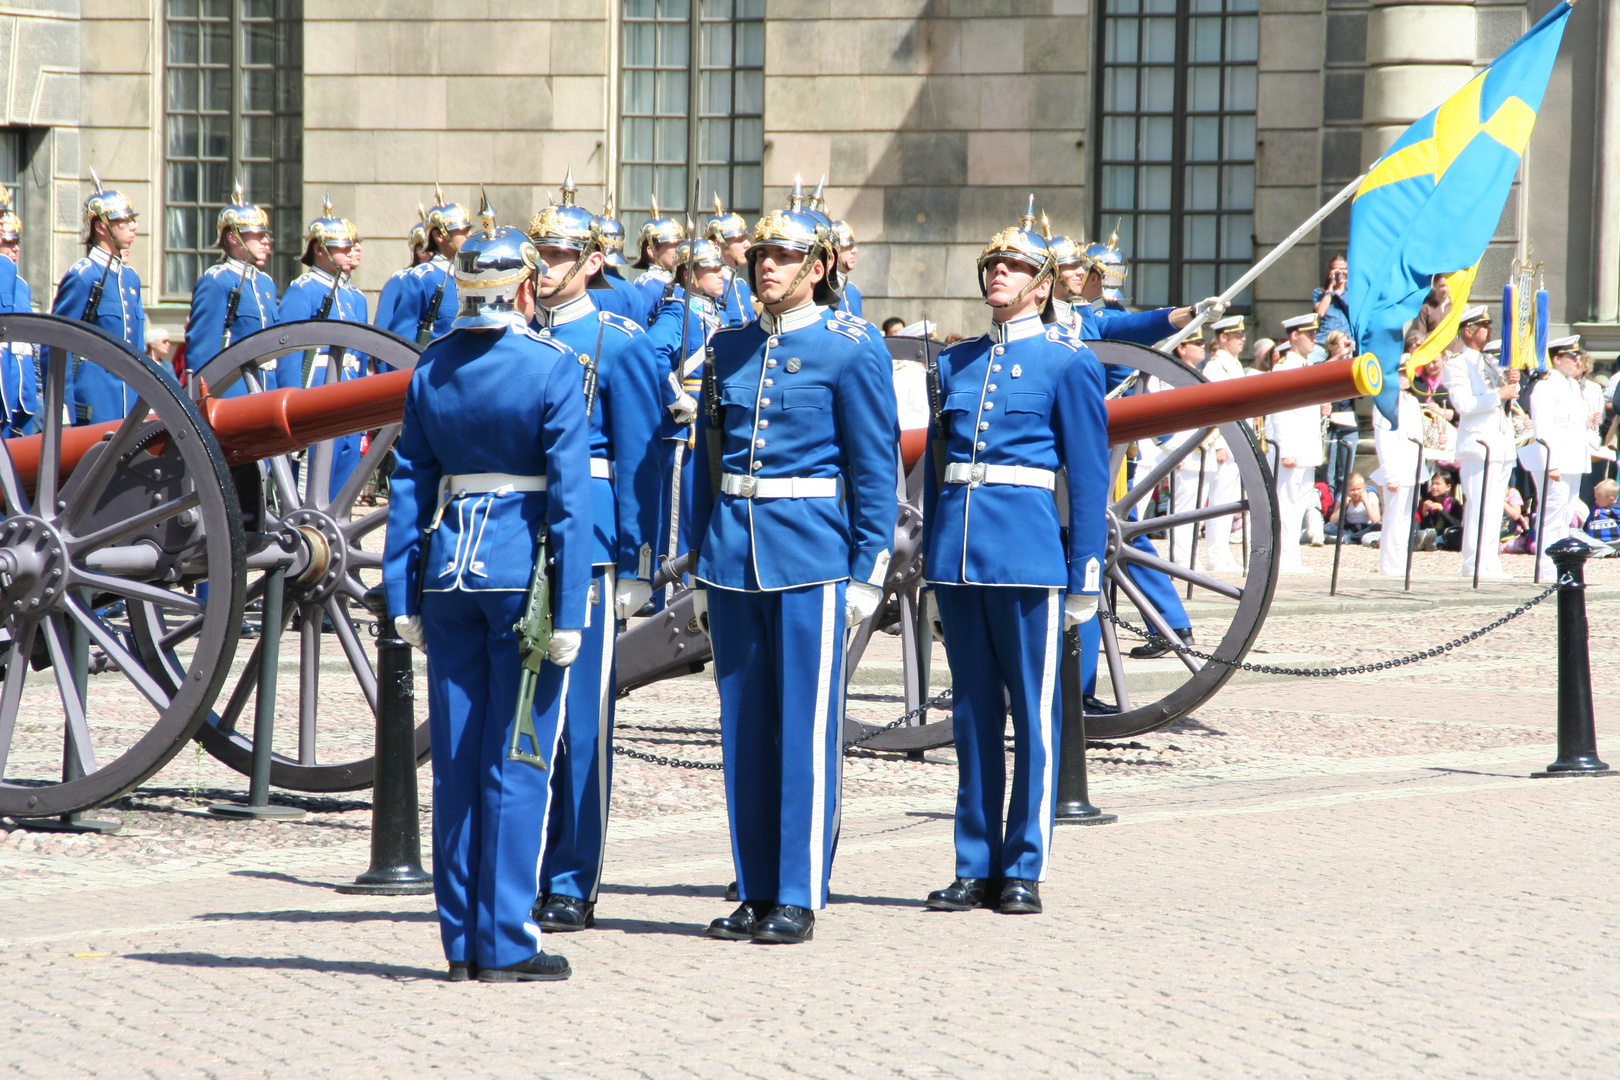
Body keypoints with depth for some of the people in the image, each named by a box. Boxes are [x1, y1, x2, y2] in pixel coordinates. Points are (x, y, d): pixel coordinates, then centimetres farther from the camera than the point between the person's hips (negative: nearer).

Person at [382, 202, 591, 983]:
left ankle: (462, 941, 13)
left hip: (450, 567, 5)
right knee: (518, 759, 0)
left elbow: (410, 483, 6)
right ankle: (505, 943, 1)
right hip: (522, 564, -5)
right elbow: (568, 494, -13)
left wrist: (404, 592, 10)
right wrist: (570, 607, -11)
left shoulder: (431, 369, 4)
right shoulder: (553, 368, -10)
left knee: (455, 758, 9)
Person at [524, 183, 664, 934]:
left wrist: (634, 567, -8)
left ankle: (572, 886, 4)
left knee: (580, 719, -2)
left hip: (586, 546, -5)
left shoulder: (619, 344, -2)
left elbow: (640, 462, -3)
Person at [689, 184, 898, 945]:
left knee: (805, 726, -4)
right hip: (734, 550, 5)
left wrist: (868, 572, -8)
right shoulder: (728, 352, 11)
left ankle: (799, 897, 0)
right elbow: (707, 459, 15)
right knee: (744, 726, 7)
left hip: (810, 553, -5)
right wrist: (700, 568, 11)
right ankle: (754, 894, 13)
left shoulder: (851, 353, -4)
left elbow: (875, 469, -4)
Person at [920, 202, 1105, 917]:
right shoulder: (957, 362, 14)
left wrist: (1084, 576, -6)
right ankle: (976, 867, 13)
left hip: (1028, 548, -5)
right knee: (973, 711, 8)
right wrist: (930, 562, 12)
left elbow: (1088, 475, -2)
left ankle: (1025, 870, 5)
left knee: (1034, 710, 0)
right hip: (957, 541, 5)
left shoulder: (1069, 362, 0)